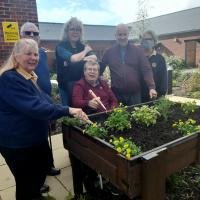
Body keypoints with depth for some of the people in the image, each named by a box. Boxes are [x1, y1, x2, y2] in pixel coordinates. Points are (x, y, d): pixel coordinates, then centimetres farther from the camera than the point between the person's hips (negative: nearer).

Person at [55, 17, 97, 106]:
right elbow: (73, 58, -19)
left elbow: (94, 58, -6)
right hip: (67, 85, -4)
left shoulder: (83, 46, 12)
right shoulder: (61, 46, -2)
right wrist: (85, 51, 0)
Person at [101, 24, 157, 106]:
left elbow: (146, 70, -2)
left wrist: (151, 87, -14)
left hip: (135, 94, 0)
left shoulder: (138, 51, 5)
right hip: (116, 95, 0)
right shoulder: (109, 52, 7)